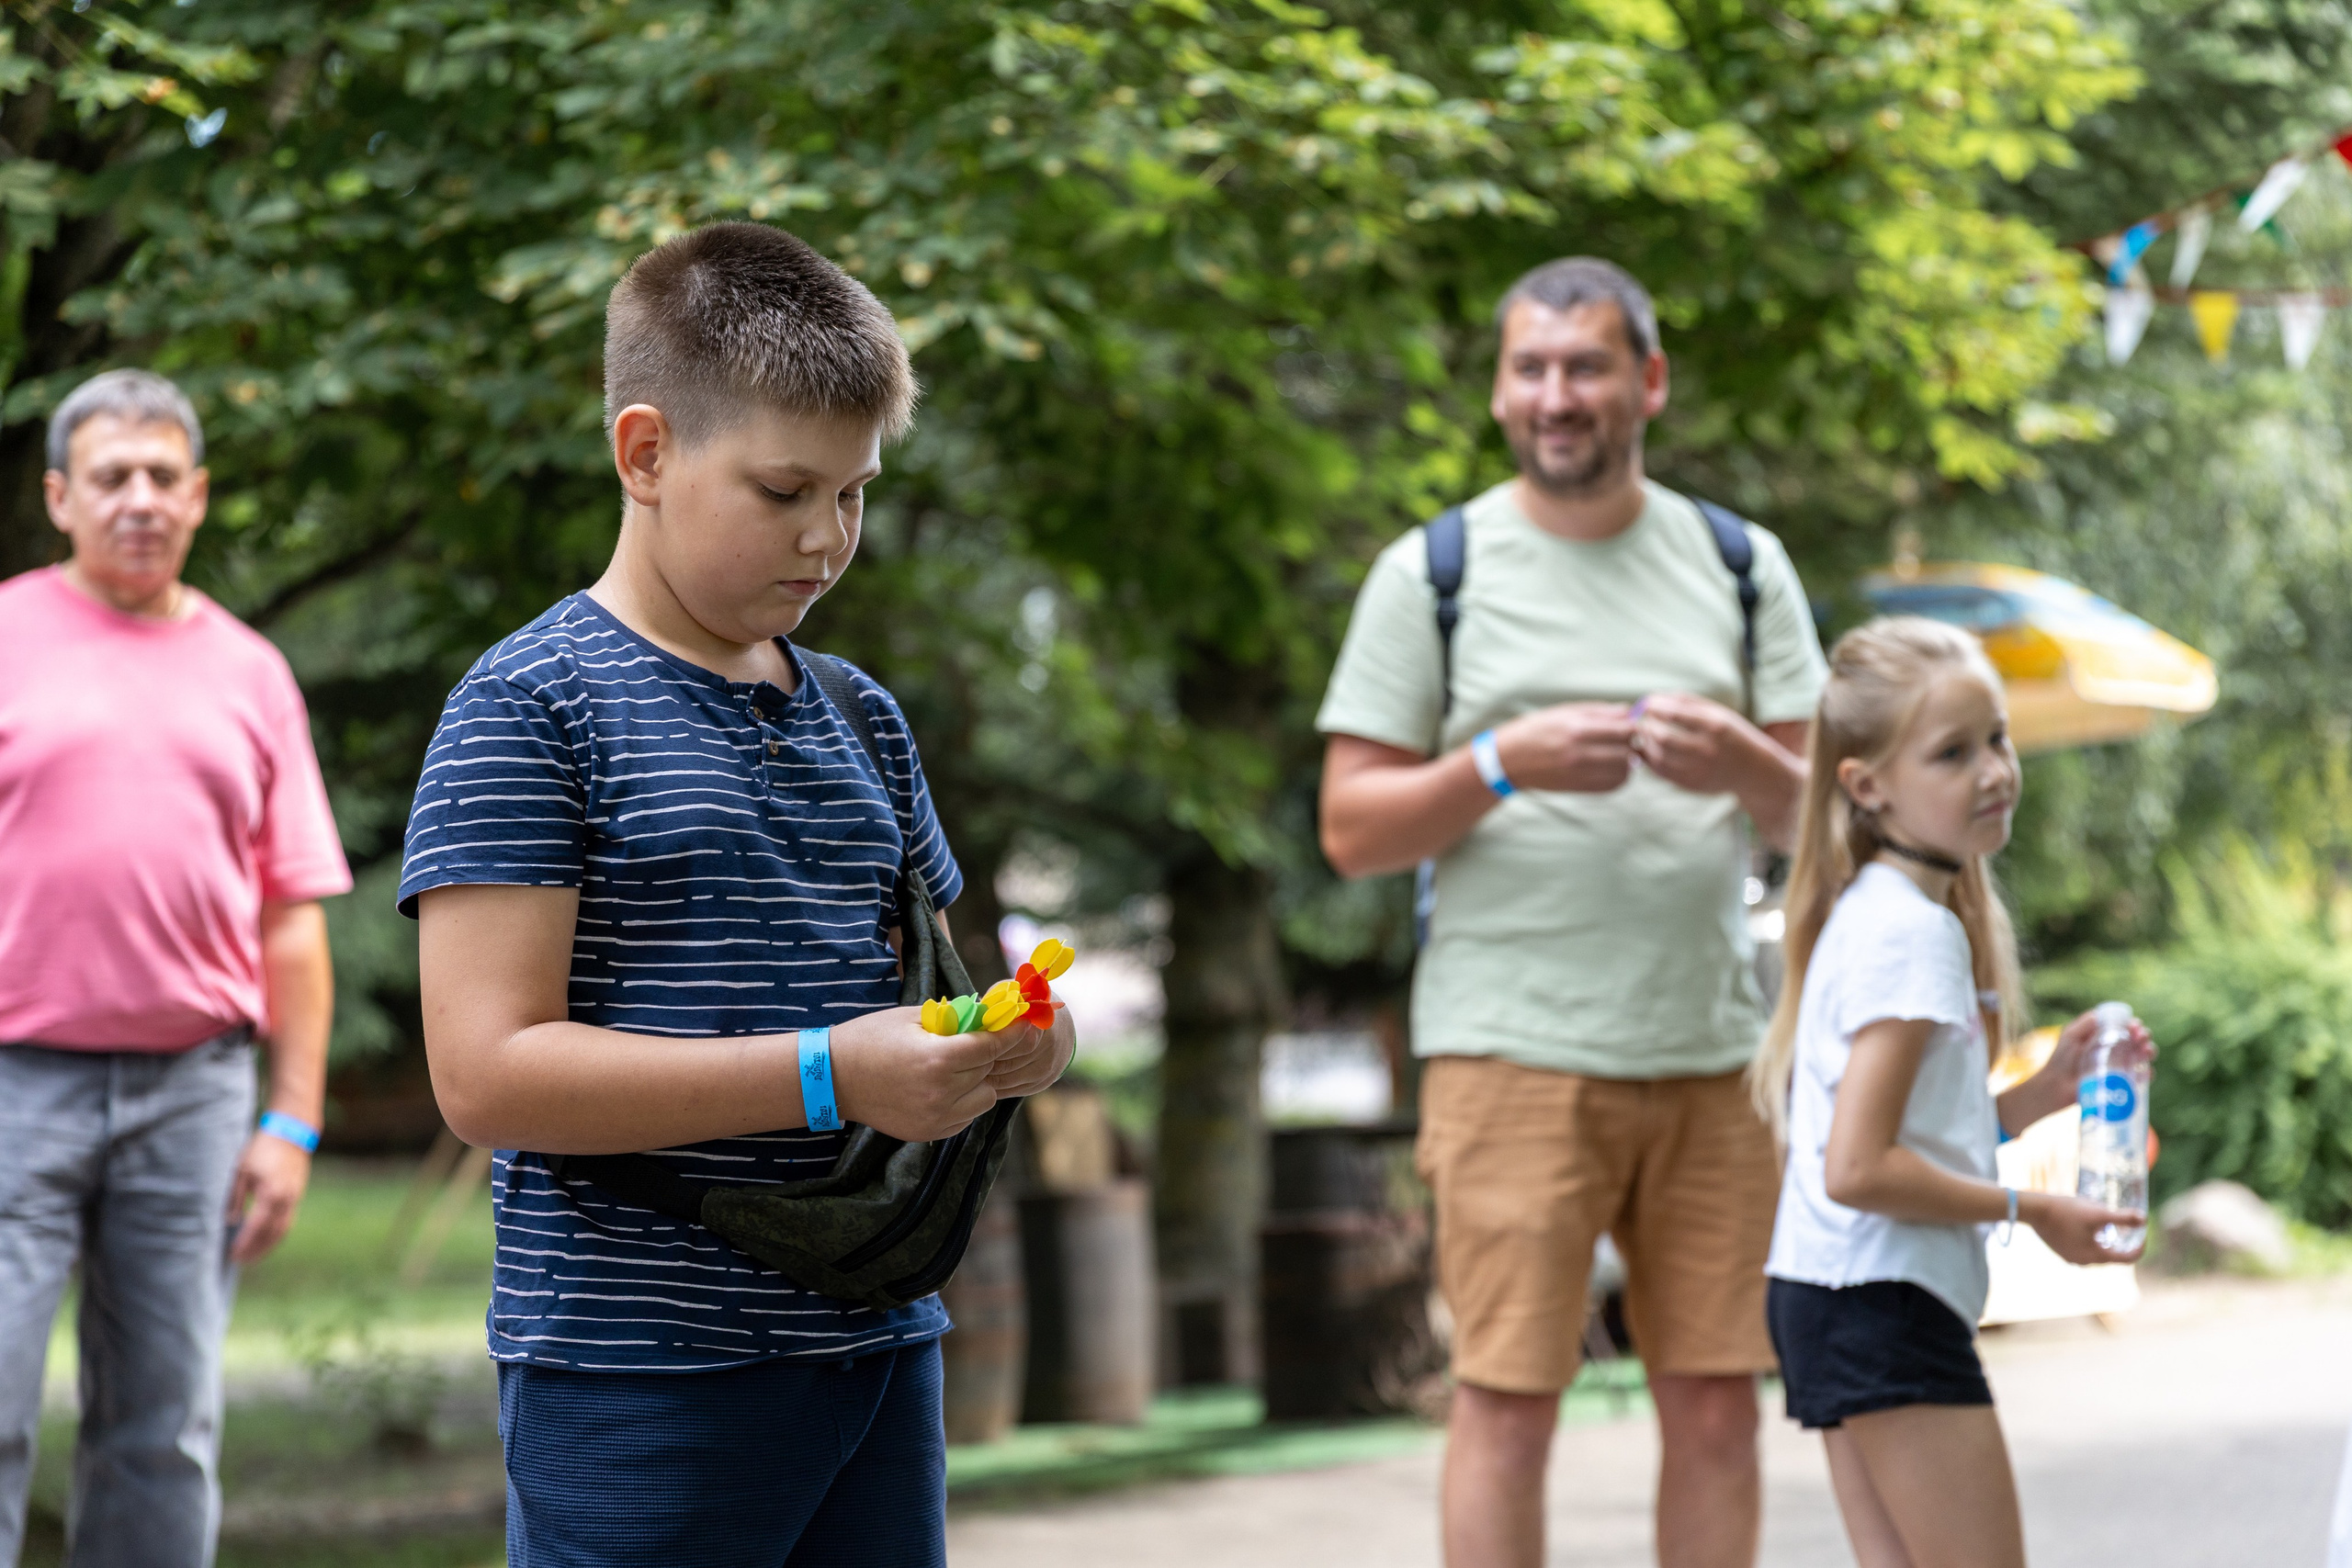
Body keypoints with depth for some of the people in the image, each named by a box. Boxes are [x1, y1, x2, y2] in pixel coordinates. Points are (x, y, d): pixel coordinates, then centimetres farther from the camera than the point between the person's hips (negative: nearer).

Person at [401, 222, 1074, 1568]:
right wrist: (828, 1076, -23)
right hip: (636, 1389, -7)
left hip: (879, 1348, 7)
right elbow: (489, 1073, -17)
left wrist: (1005, 1039, 0)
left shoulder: (859, 718, 14)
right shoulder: (531, 708, -8)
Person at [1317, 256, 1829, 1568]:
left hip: (1713, 1045, 3)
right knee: (1508, 1396, -5)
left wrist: (1743, 762, -11)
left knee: (1717, 1400, 2)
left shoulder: (1742, 566, 13)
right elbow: (1352, 832, 2)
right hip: (1515, 1050, -3)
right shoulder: (1433, 573, 5)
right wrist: (1503, 764, -14)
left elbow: (1820, 814, 11)